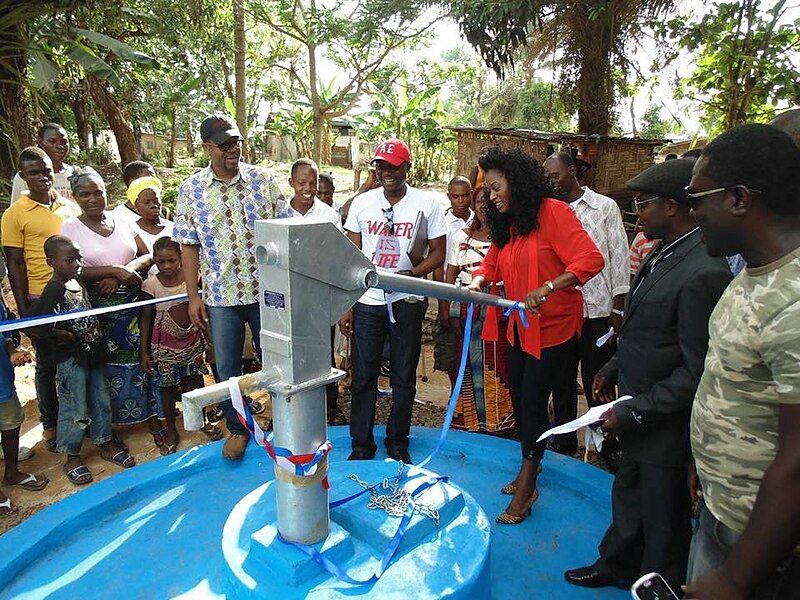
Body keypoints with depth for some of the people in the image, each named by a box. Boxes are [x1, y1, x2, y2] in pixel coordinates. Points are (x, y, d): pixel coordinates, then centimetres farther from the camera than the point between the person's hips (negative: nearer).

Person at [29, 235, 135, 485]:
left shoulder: (80, 280, 6)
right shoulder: (54, 290, -18)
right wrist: (61, 335, -18)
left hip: (94, 352, 8)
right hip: (71, 358, -7)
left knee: (102, 401, 17)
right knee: (75, 409, 4)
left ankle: (105, 443, 33)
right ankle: (72, 457, 20)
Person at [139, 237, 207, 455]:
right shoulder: (151, 284, -11)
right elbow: (146, 318, -4)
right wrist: (144, 352, -4)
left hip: (192, 339, 1)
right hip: (165, 344, -1)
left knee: (196, 381, 13)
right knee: (167, 387, 9)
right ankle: (171, 431, 25)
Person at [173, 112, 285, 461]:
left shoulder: (263, 179, 0)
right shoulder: (191, 190, -1)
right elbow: (189, 246, 1)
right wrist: (193, 297, -2)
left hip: (267, 290, 0)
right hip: (221, 296, 0)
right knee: (227, 368, 10)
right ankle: (238, 428, 31)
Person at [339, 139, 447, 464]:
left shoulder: (426, 203, -2)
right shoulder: (361, 203, 3)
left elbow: (438, 252, 1)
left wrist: (412, 273, -18)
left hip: (406, 302, -1)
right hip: (367, 301, 1)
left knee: (404, 376, 10)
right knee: (363, 376, 7)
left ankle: (398, 442, 27)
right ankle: (361, 444, 23)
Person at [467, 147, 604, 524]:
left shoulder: (553, 212, -16)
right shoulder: (505, 225, 10)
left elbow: (590, 259, -23)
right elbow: (492, 263, 13)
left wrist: (546, 288, -35)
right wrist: (478, 281, -10)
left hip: (553, 326, -8)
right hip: (520, 327, 8)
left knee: (532, 400, -4)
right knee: (518, 396, 13)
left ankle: (526, 488, 12)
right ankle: (530, 464, 34)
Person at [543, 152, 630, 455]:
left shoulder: (605, 207, 1)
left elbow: (619, 257, -1)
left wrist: (618, 309, -5)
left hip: (597, 310, -3)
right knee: (561, 382, 13)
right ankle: (563, 444, 28)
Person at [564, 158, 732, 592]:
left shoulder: (704, 273, -27)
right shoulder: (662, 252, 2)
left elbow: (696, 372, -24)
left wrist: (636, 410, -20)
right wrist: (612, 370, 14)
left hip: (664, 423, -9)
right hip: (636, 411, 9)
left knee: (661, 513, 14)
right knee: (628, 494, 27)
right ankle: (618, 565, 49)